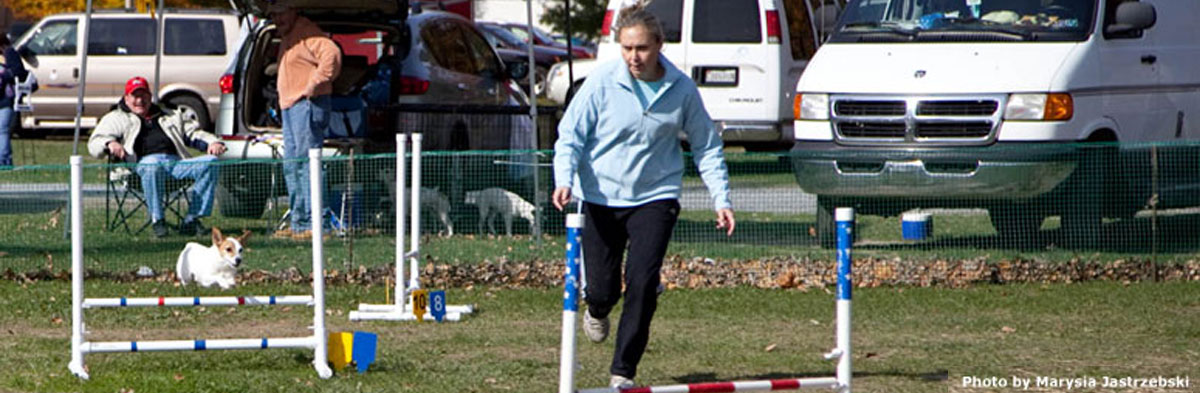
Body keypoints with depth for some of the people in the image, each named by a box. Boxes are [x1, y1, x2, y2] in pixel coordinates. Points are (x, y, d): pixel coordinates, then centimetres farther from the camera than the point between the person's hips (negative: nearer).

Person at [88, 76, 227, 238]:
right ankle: (157, 221, -34)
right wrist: (110, 144, -10)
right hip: (143, 162, -4)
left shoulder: (171, 116, 37)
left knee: (210, 163, -25)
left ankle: (192, 219, -25)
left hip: (176, 161, 4)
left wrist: (213, 143, 10)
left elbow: (195, 134, 33)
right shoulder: (116, 118, 27)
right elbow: (94, 144, 15)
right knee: (153, 167, -43)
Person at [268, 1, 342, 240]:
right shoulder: (287, 38, 20)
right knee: (291, 167, 12)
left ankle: (312, 224, -17)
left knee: (306, 163, -14)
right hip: (290, 106, 11)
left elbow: (331, 55, -29)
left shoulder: (306, 34, -13)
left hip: (307, 105, -11)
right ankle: (298, 223, 16)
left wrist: (315, 83, -24)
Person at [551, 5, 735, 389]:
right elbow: (570, 136, -5)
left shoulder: (681, 89, -4)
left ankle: (623, 371, -3)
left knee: (643, 283, -14)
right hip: (601, 197, 0)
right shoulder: (602, 82, -9)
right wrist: (565, 179, -22)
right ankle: (596, 310, 42)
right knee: (603, 288, 3)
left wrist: (721, 199, 3)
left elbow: (706, 147, 8)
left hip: (655, 196, 0)